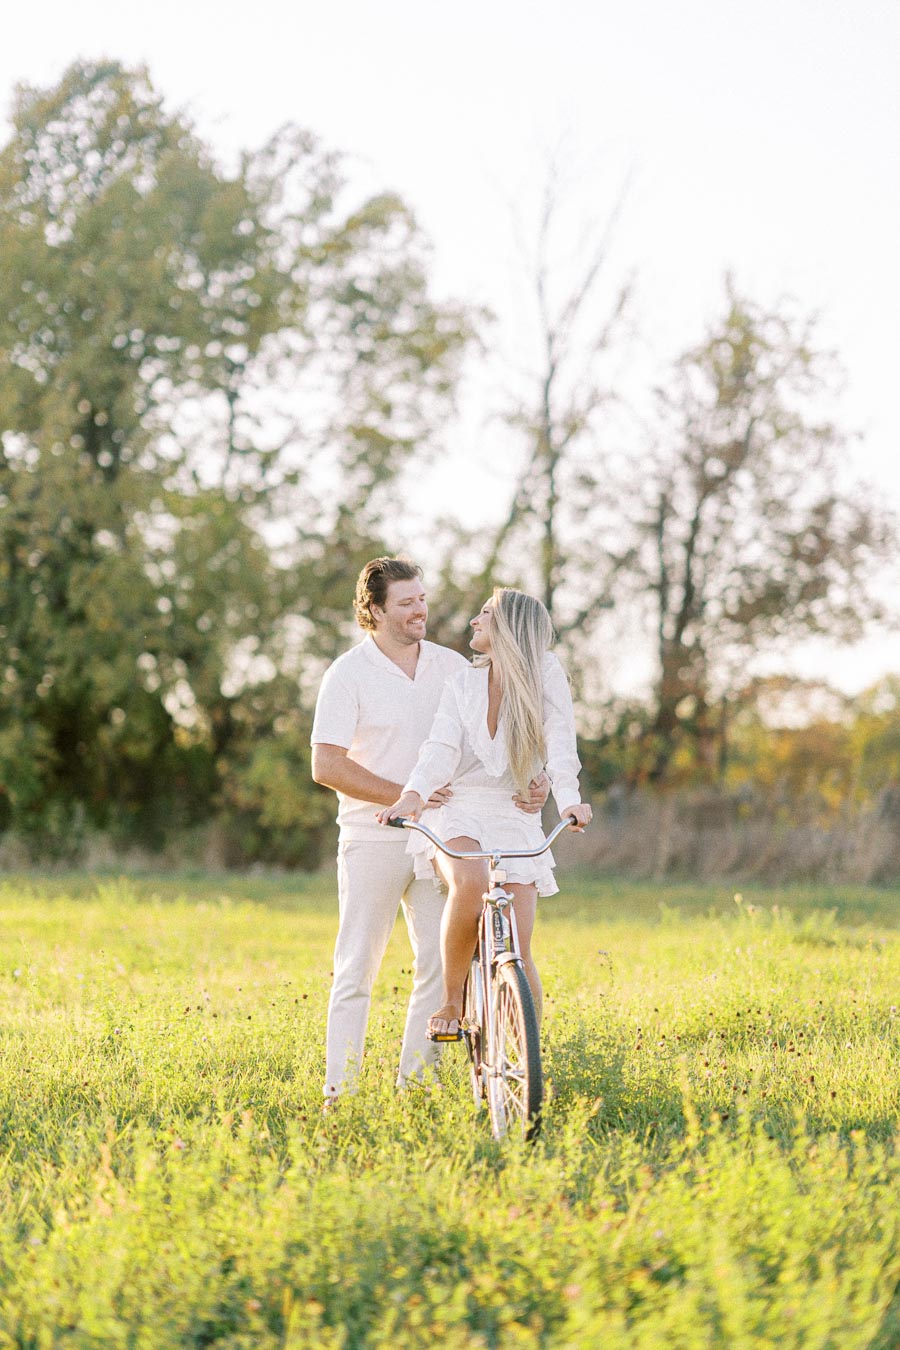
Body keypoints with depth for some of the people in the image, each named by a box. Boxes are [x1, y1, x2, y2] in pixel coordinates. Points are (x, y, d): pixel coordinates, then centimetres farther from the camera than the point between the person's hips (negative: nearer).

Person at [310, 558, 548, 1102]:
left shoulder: (453, 666, 8)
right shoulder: (349, 674, -4)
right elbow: (327, 765, -10)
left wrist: (534, 781, -12)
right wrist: (404, 796, -17)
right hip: (374, 839, -4)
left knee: (441, 964, 2)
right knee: (357, 968, 1)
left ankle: (416, 1084, 12)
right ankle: (340, 1090, 6)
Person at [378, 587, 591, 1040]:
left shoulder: (545, 675, 2)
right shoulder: (462, 683, 8)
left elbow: (558, 746, -11)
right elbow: (442, 748, -6)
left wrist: (569, 800, -30)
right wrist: (415, 793, -27)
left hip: (514, 820, 0)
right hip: (459, 811, 1)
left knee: (517, 956, -11)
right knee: (469, 883, -34)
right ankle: (452, 1002, -15)